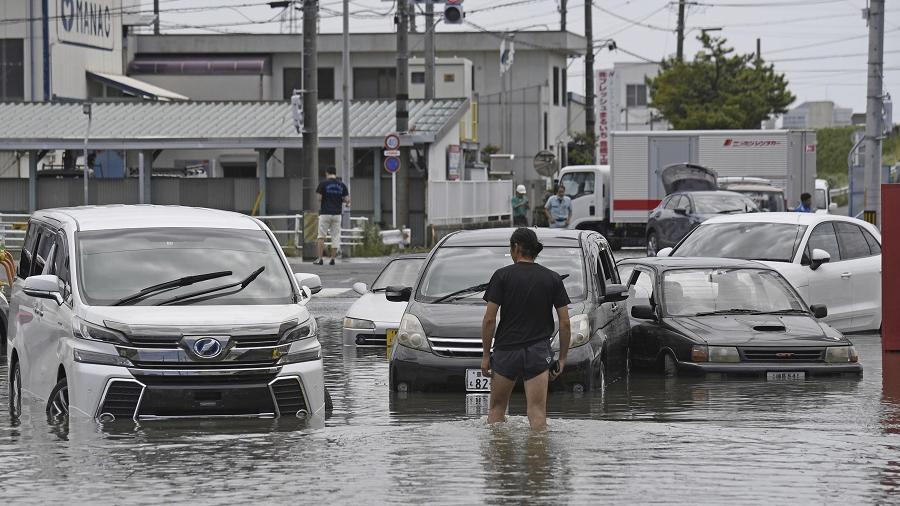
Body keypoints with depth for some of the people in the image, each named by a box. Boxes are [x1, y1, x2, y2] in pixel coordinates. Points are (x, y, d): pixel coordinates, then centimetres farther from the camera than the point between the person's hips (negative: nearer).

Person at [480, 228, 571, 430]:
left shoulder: (502, 275, -3)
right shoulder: (553, 279, 4)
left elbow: (489, 319, -6)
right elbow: (565, 323, 2)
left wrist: (485, 354, 1)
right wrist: (562, 358, 10)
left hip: (506, 350, -1)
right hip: (539, 352, 1)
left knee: (497, 408, 12)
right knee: (537, 412, -3)